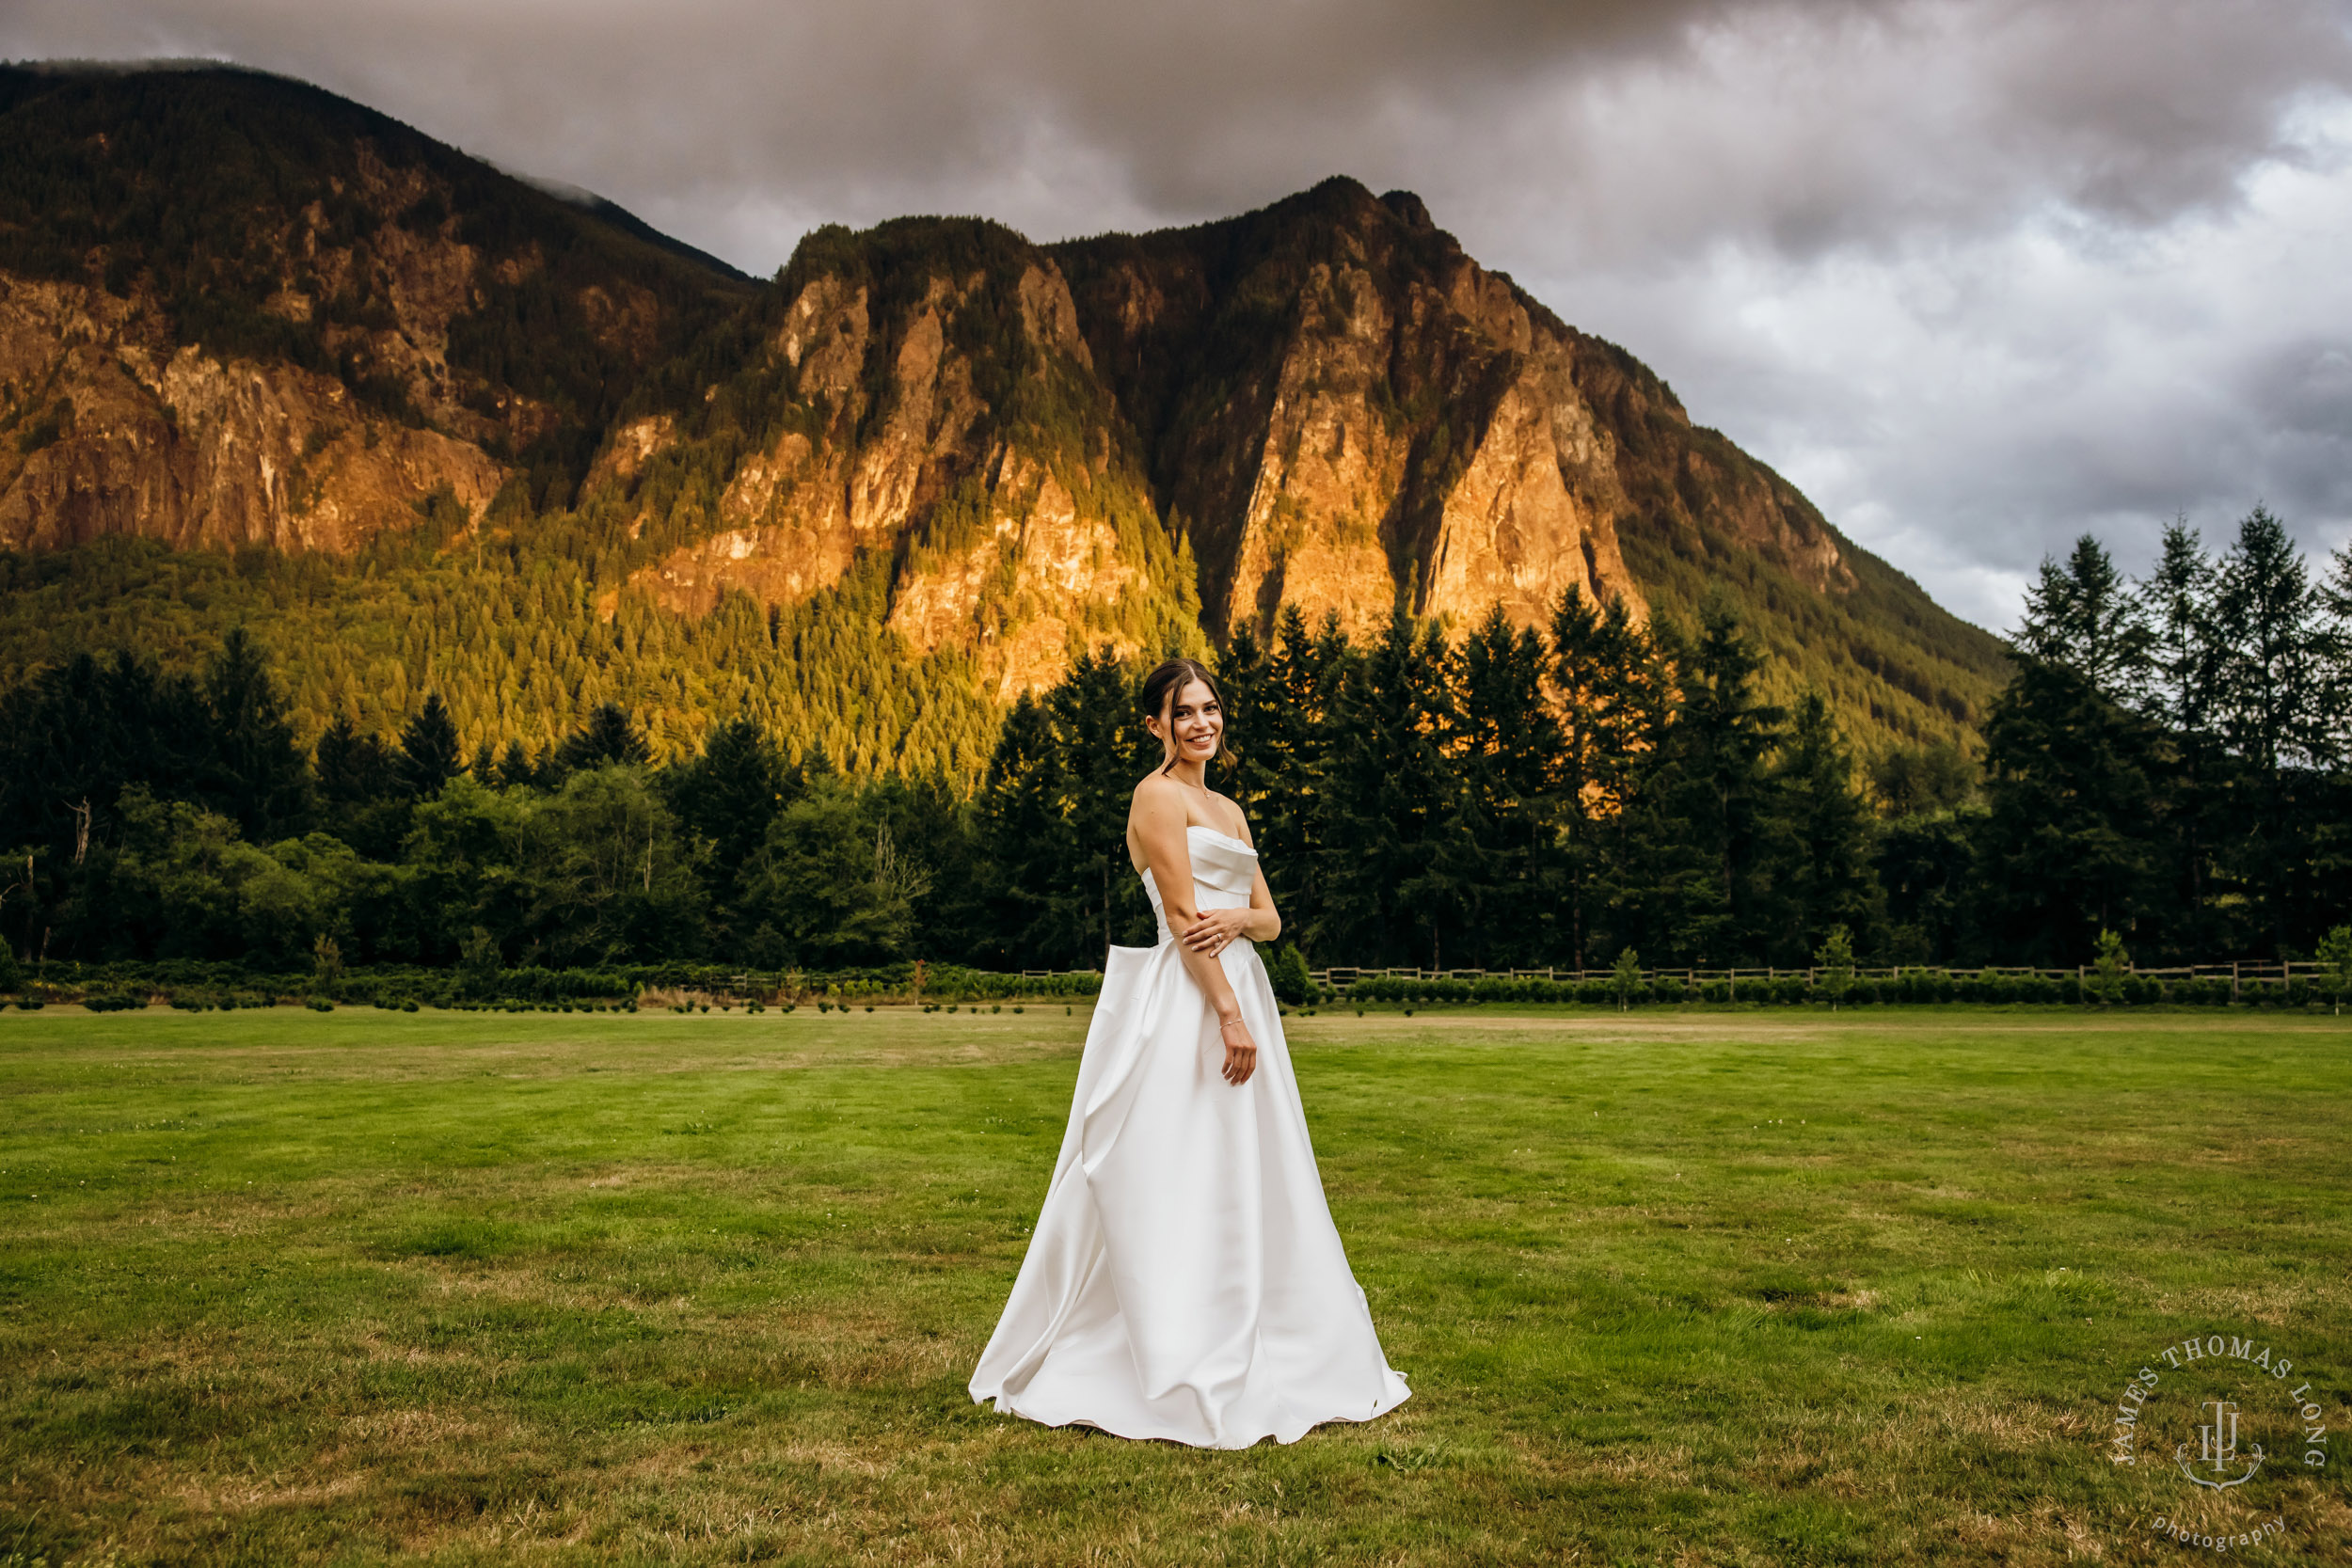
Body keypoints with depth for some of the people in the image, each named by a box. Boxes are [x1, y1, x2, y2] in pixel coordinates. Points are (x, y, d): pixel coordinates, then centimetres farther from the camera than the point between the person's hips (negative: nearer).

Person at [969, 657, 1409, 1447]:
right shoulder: (1158, 795, -6)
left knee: (1244, 1181, 12)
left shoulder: (1229, 810, 19)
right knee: (1178, 1183, -5)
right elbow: (1181, 916, -14)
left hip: (1238, 994, 9)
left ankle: (1253, 1361, 22)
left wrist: (1238, 918, -9)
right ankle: (1183, 1373, 2)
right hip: (1183, 1001, -9)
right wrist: (1229, 1015, -18)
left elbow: (1271, 919, 15)